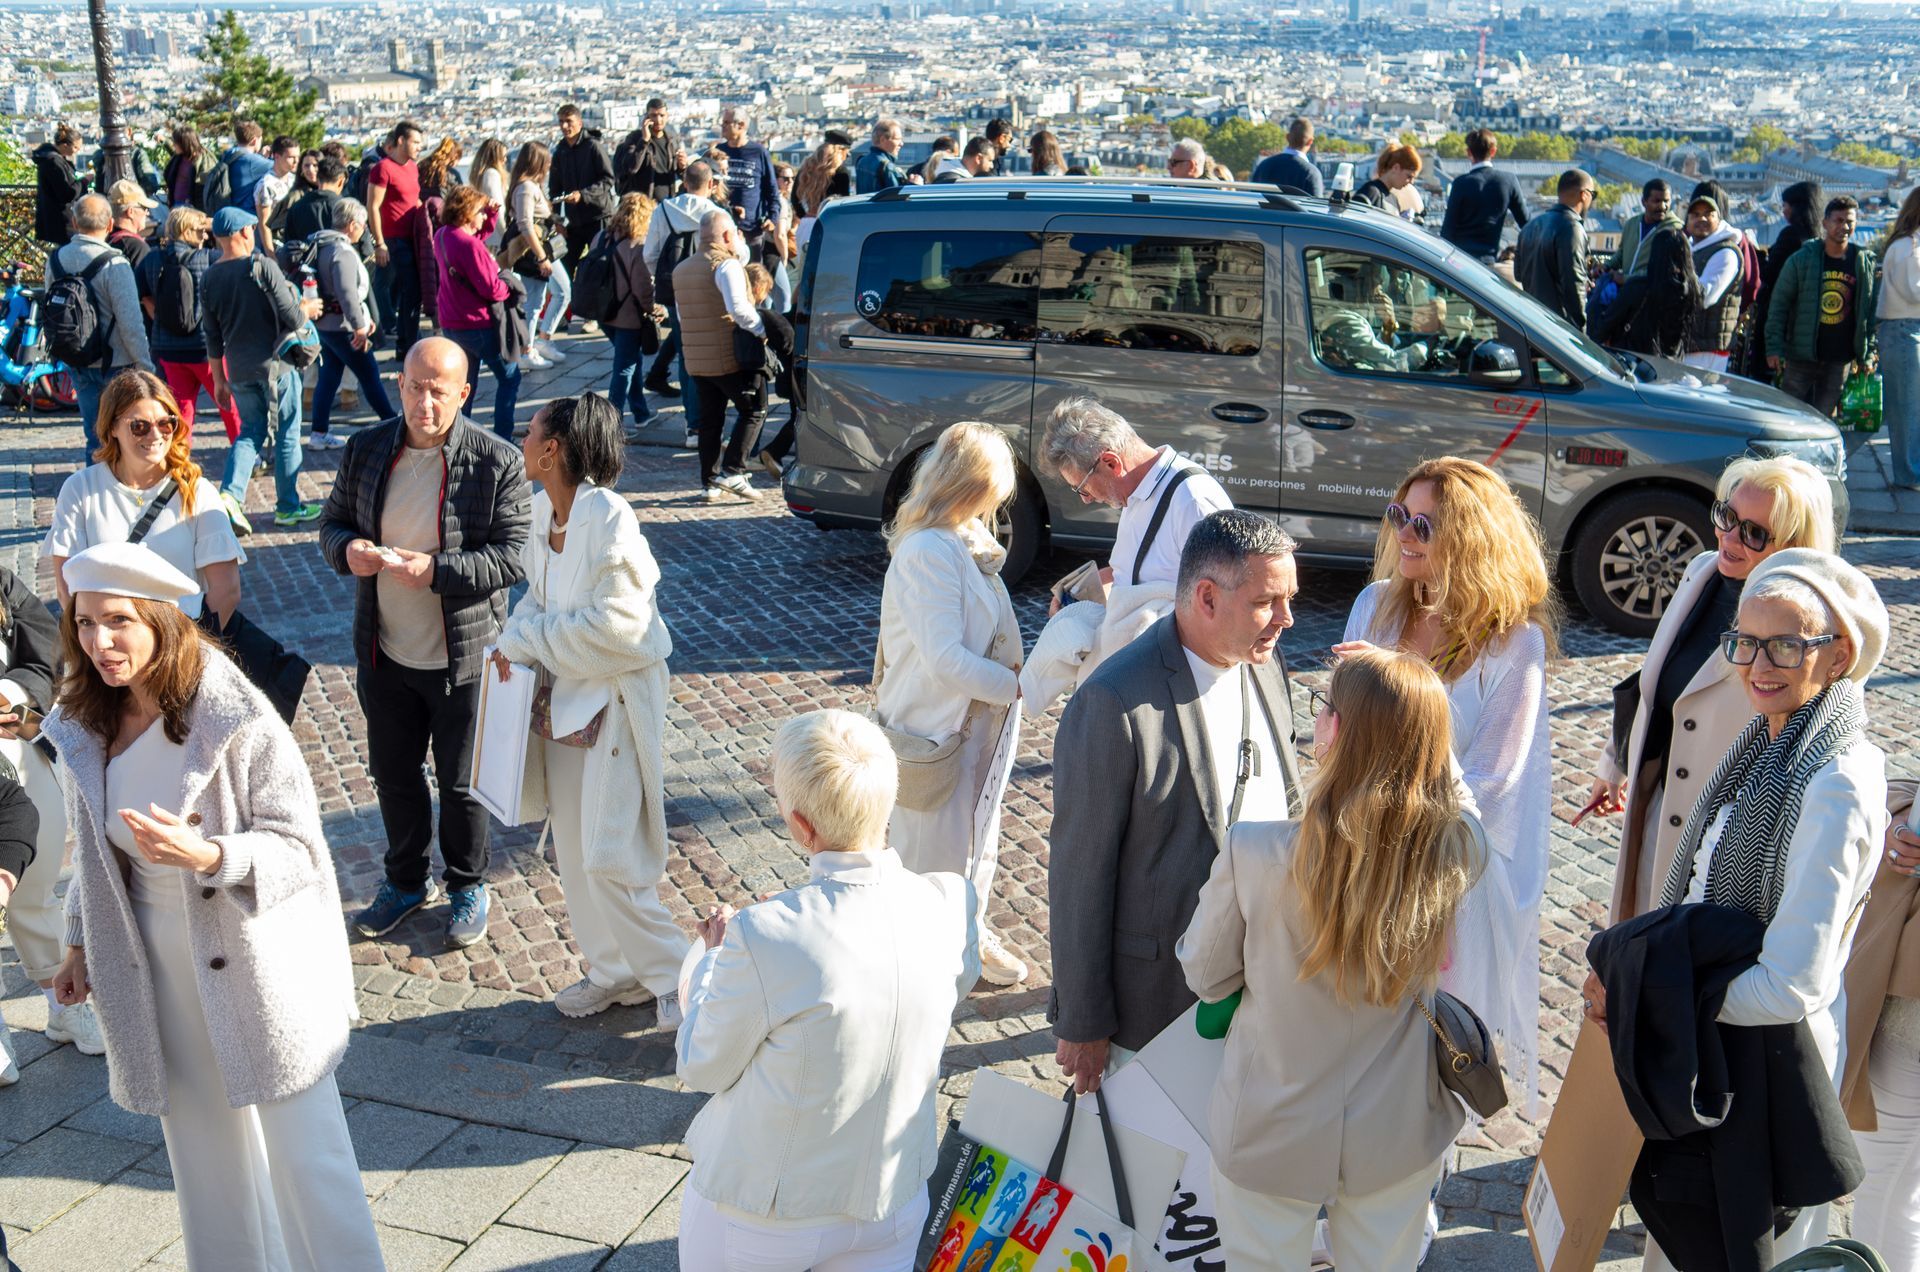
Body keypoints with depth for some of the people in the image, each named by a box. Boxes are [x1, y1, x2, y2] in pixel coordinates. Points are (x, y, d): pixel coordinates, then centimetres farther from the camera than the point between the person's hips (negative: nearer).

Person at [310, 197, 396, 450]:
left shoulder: (323, 245, 12)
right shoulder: (343, 251, -20)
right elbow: (347, 293, -28)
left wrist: (364, 317, 19)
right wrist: (359, 326, -25)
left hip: (325, 322, 10)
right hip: (342, 326, -10)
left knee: (329, 374, 13)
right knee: (369, 374, 0)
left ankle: (320, 433, 16)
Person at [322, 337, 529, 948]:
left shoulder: (498, 462, -14)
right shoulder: (365, 449, -1)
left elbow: (512, 556, -16)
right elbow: (333, 520, 10)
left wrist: (436, 570, -28)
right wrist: (346, 549, -14)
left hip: (462, 657, -4)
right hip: (385, 652, 4)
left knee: (461, 780, 11)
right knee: (393, 773, 19)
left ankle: (468, 886, 33)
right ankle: (407, 880, 40)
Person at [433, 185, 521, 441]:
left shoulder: (442, 236, 3)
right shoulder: (469, 245, -24)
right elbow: (491, 289, -23)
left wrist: (492, 215, 10)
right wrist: (510, 288, -4)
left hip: (452, 324, 9)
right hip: (479, 324, -9)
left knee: (465, 384, 18)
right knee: (509, 378, 7)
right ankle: (503, 439, 6)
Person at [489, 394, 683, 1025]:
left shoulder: (607, 518, -22)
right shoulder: (543, 509, 2)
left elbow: (616, 624, -24)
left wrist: (527, 641, -15)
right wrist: (517, 641, -5)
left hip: (615, 696, -8)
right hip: (564, 692, 8)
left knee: (610, 858, -6)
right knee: (573, 851, 15)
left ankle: (673, 974, 12)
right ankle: (613, 970, 31)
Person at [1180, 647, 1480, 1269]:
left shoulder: (1253, 852, -30)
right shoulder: (1461, 849, -22)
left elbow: (1205, 977, -11)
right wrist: (1410, 707, 2)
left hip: (1271, 1139, -2)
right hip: (1399, 1138, 3)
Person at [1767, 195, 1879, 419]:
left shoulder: (1867, 264, 4)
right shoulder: (1802, 259, -3)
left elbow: (1872, 311, 8)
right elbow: (1778, 304, -1)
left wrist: (1867, 354, 3)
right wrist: (1774, 347, -7)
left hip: (1840, 360, 2)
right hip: (1801, 356, -2)